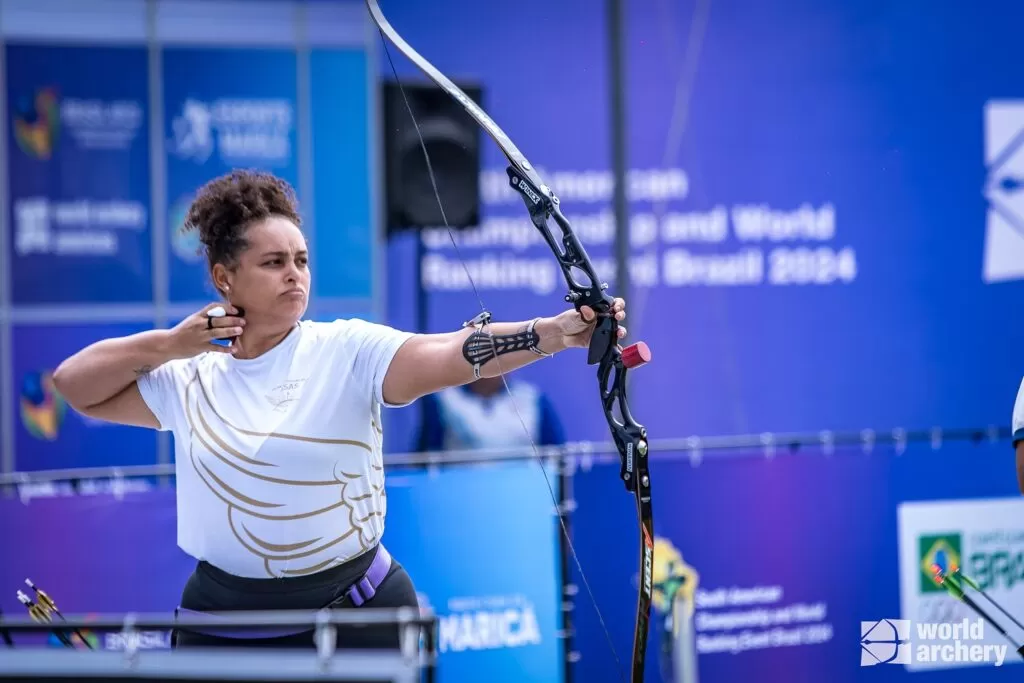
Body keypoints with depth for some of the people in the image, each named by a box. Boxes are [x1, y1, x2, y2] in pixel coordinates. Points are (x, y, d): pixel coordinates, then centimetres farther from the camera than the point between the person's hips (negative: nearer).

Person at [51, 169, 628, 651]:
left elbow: (452, 354, -22)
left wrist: (555, 333, -38)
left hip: (359, 611, -2)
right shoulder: (190, 375, 4)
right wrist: (168, 344, -3)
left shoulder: (348, 350, -7)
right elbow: (75, 384, 11)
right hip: (224, 622, 2)